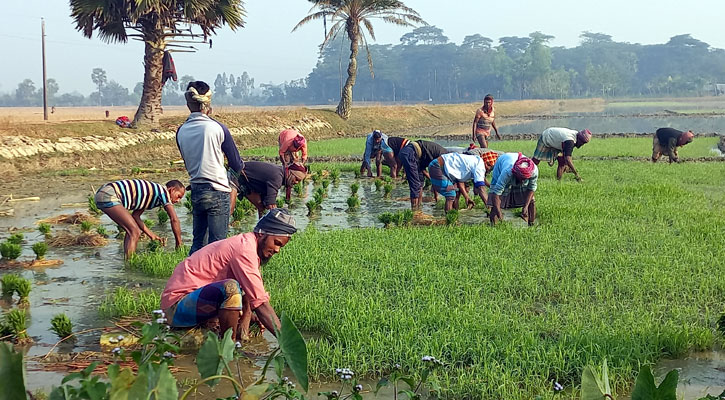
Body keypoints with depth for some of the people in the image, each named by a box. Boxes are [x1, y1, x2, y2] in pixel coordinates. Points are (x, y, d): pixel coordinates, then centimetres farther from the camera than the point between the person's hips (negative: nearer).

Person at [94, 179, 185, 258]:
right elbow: (174, 219, -7)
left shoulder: (152, 191, 23)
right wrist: (179, 243, 1)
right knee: (134, 232, -12)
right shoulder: (163, 191, -3)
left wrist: (152, 235, 20)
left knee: (132, 231, 15)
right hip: (109, 196, -10)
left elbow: (135, 216, 24)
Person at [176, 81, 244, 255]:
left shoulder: (181, 131, 2)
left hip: (196, 192, 5)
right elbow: (237, 165, -2)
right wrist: (240, 164, 20)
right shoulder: (217, 128, -11)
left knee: (198, 243, 15)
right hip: (217, 192, -5)